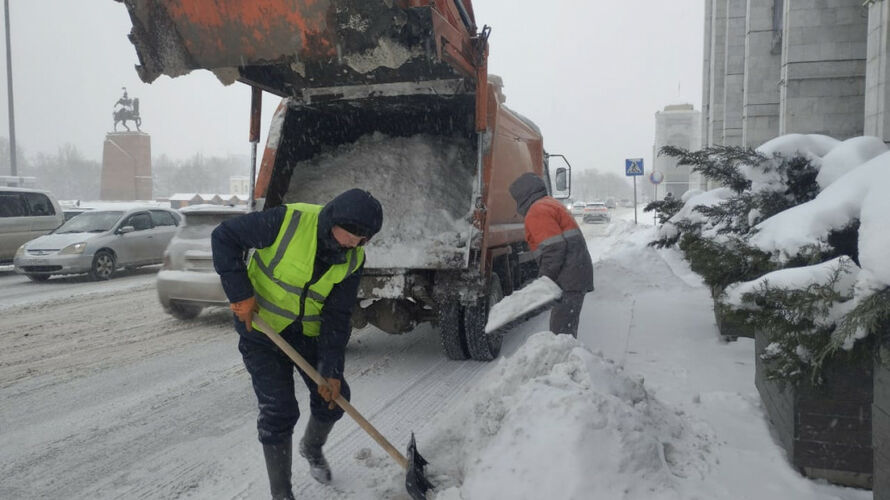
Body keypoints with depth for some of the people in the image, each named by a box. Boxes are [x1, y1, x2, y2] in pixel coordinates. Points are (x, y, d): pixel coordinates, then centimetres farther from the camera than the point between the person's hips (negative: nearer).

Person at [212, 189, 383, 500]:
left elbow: (336, 317, -10)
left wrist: (331, 370, -15)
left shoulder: (353, 260, -13)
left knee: (334, 397, 8)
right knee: (278, 411, -8)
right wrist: (240, 294, -23)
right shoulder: (289, 221, -27)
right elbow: (224, 237, -19)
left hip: (307, 333, 5)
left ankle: (312, 448, 42)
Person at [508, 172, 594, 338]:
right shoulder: (551, 204, 22)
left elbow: (554, 249, -20)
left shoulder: (537, 212, -10)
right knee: (566, 331, 16)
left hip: (568, 280, -11)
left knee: (561, 332, -12)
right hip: (577, 275, 11)